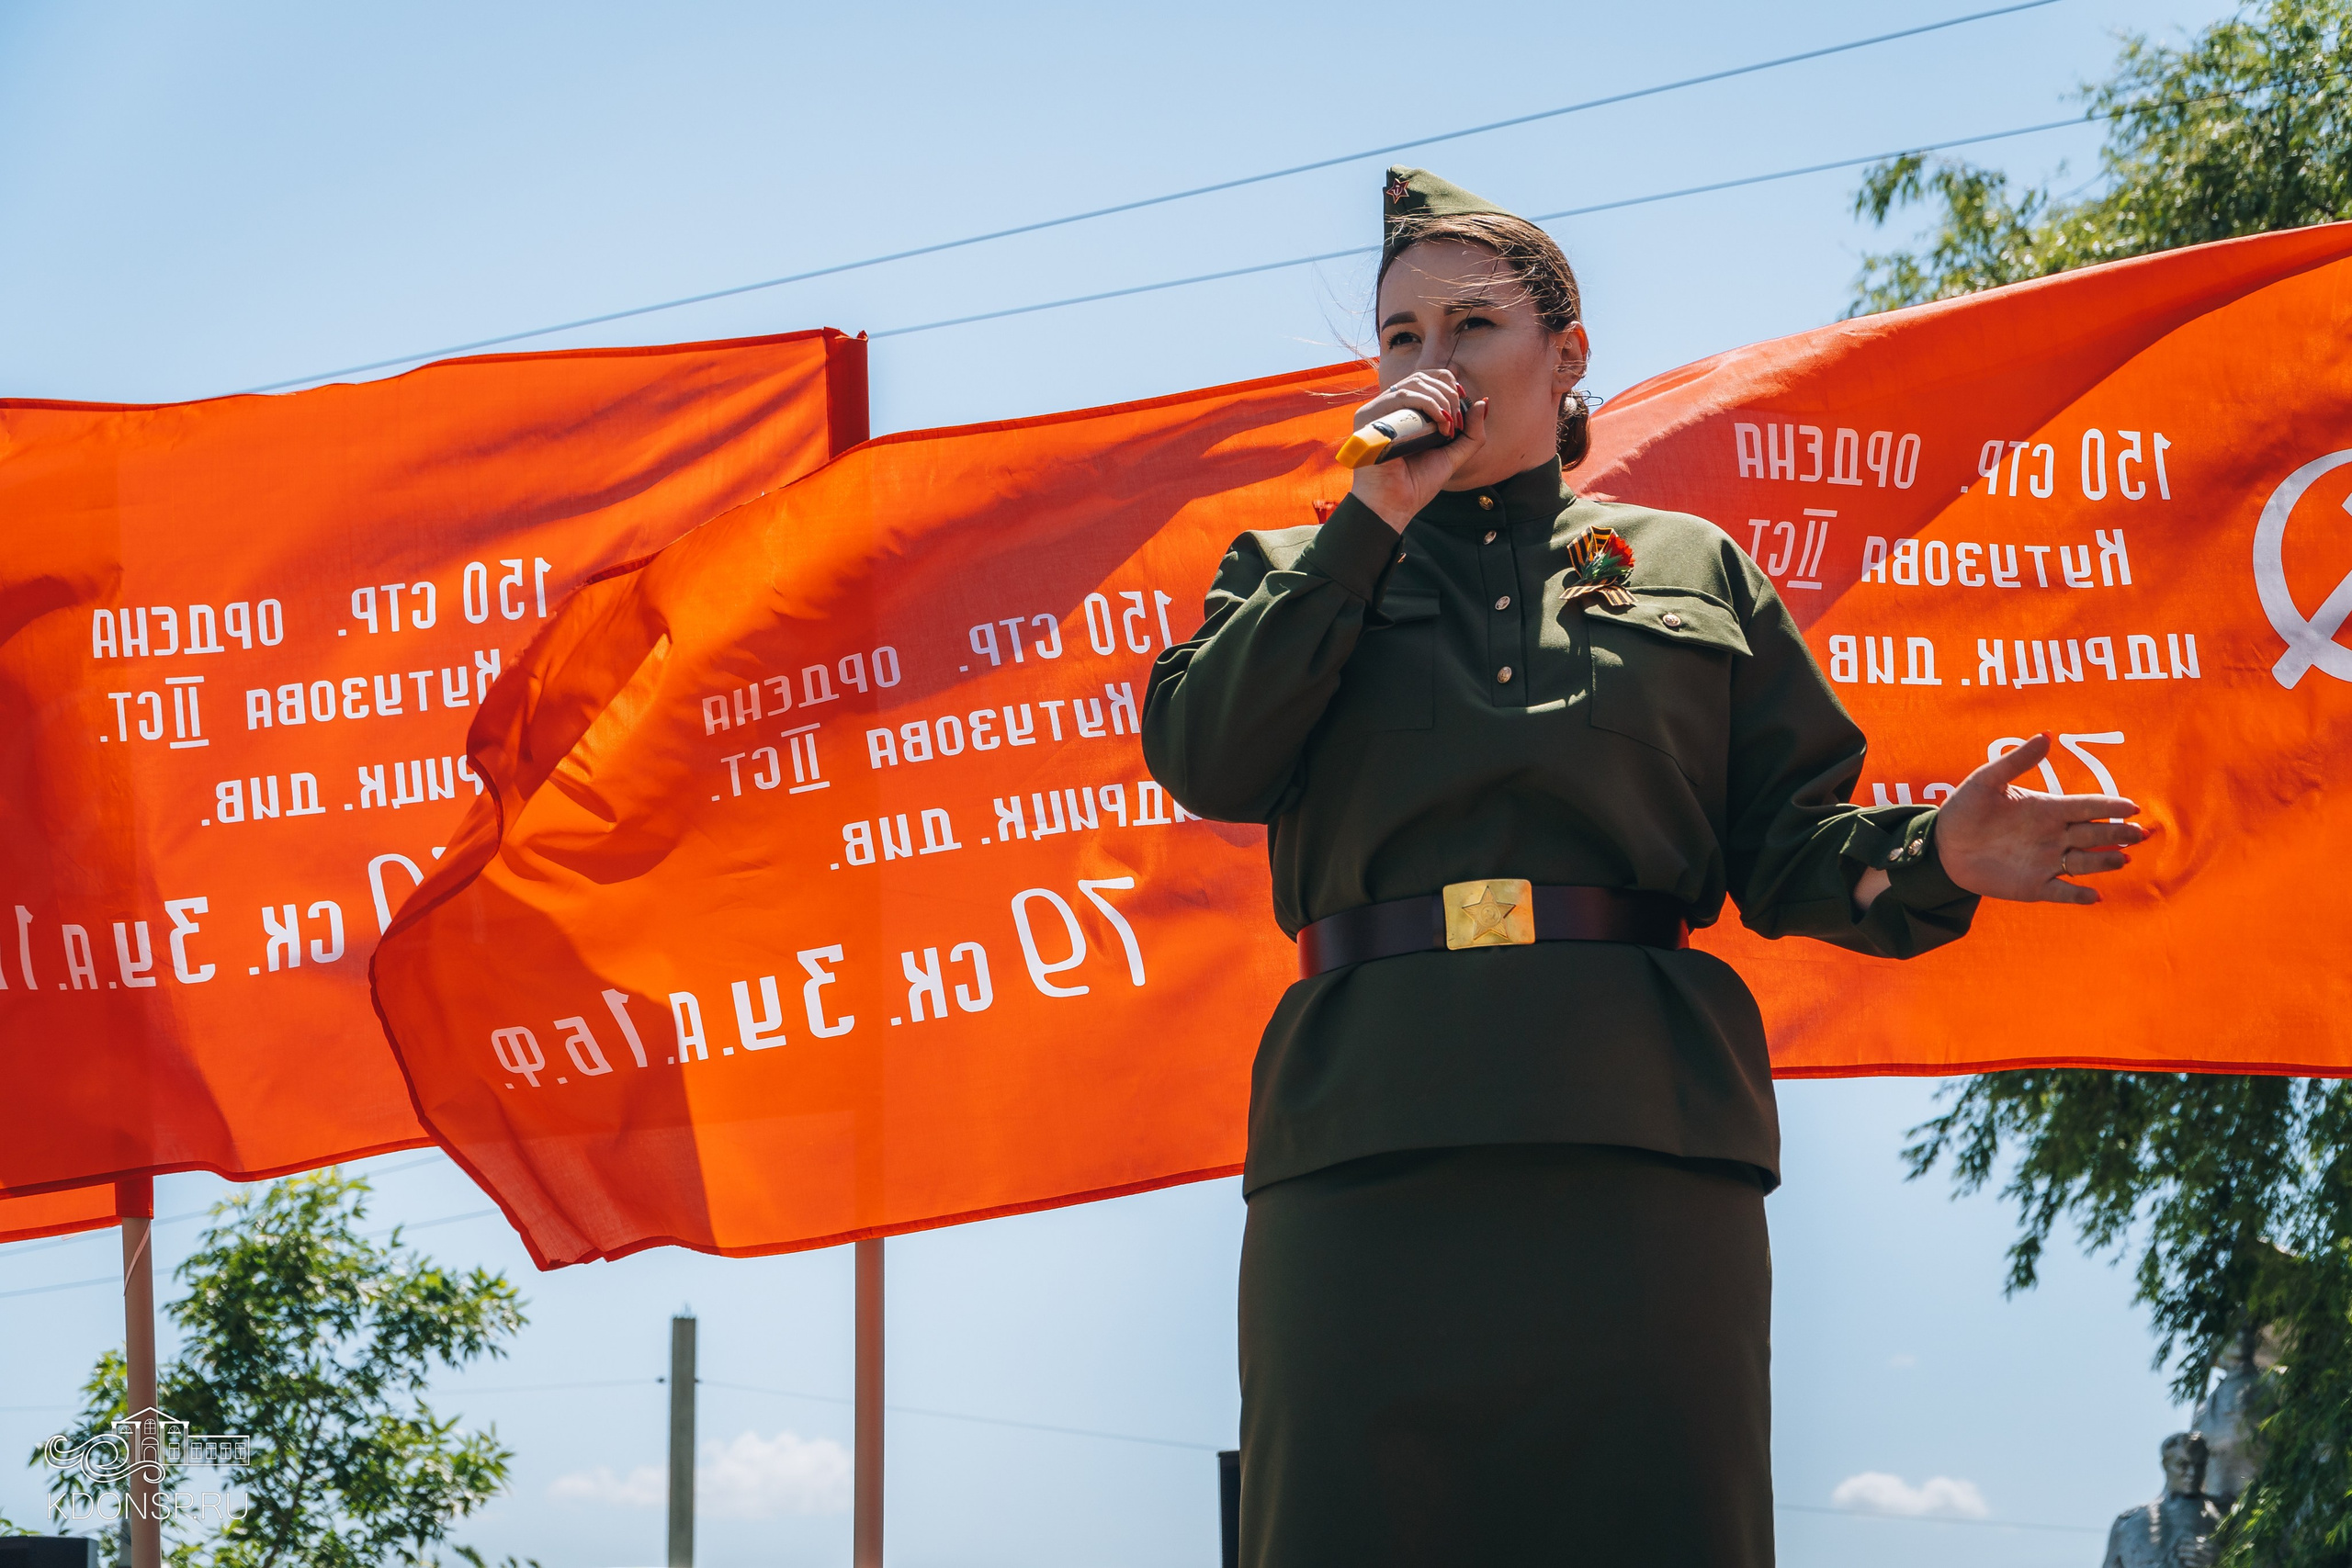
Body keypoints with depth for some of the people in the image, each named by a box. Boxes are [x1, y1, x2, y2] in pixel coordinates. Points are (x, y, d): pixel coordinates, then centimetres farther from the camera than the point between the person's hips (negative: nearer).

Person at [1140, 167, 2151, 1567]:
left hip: (1644, 1134, 0)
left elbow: (1785, 847, 14)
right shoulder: (1301, 572, 20)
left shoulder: (1691, 567, 20)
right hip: (1368, 1128, 0)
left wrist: (1929, 854, -8)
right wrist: (1378, 521, 0)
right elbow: (1204, 758, 0)